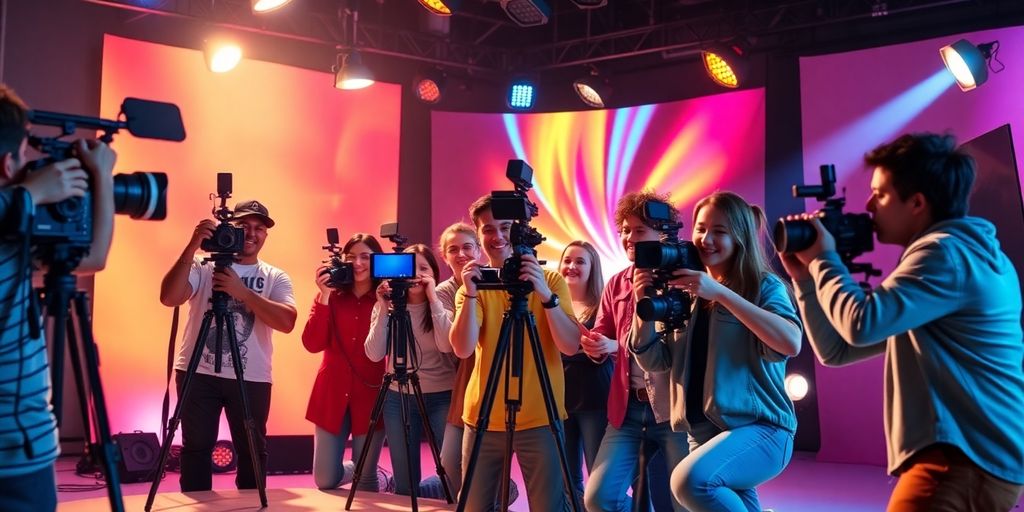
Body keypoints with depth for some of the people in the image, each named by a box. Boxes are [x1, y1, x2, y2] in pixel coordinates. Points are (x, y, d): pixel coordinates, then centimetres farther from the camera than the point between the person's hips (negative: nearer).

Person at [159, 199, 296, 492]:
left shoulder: (276, 278, 5)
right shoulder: (202, 267, 2)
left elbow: (286, 322, -12)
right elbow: (169, 298, -14)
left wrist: (243, 292, -20)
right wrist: (191, 248, -22)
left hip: (251, 378, 1)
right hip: (198, 373, -1)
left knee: (253, 450, 8)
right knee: (196, 447, 5)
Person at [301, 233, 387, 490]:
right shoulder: (331, 297, 5)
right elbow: (312, 344, -8)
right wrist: (324, 296, -13)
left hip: (371, 396, -2)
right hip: (332, 396, 2)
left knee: (365, 479, 3)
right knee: (325, 479, 4)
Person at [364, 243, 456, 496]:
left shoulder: (442, 304, -3)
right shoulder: (388, 305, 1)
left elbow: (446, 346, -21)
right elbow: (374, 354, -9)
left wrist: (433, 298, -20)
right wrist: (383, 309, -16)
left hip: (441, 397, -1)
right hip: (398, 398, 2)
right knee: (404, 485, 6)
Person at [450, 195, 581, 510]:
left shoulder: (551, 280, 0)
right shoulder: (473, 285, 3)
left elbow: (571, 347, -12)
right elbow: (463, 349, -12)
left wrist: (546, 296, -25)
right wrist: (471, 294, -24)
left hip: (540, 419, -1)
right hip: (483, 419, 2)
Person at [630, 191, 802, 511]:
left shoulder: (765, 285, -4)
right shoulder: (686, 290, 9)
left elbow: (791, 343, -23)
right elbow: (655, 362, 7)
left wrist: (720, 293, -24)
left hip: (760, 427, -6)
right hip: (703, 432, 6)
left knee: (690, 478, -30)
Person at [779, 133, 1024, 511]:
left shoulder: (947, 252, -12)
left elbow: (862, 324, -25)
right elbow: (837, 350, 18)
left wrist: (823, 259, -9)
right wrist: (804, 277, 8)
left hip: (967, 460, -10)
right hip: (964, 455, 10)